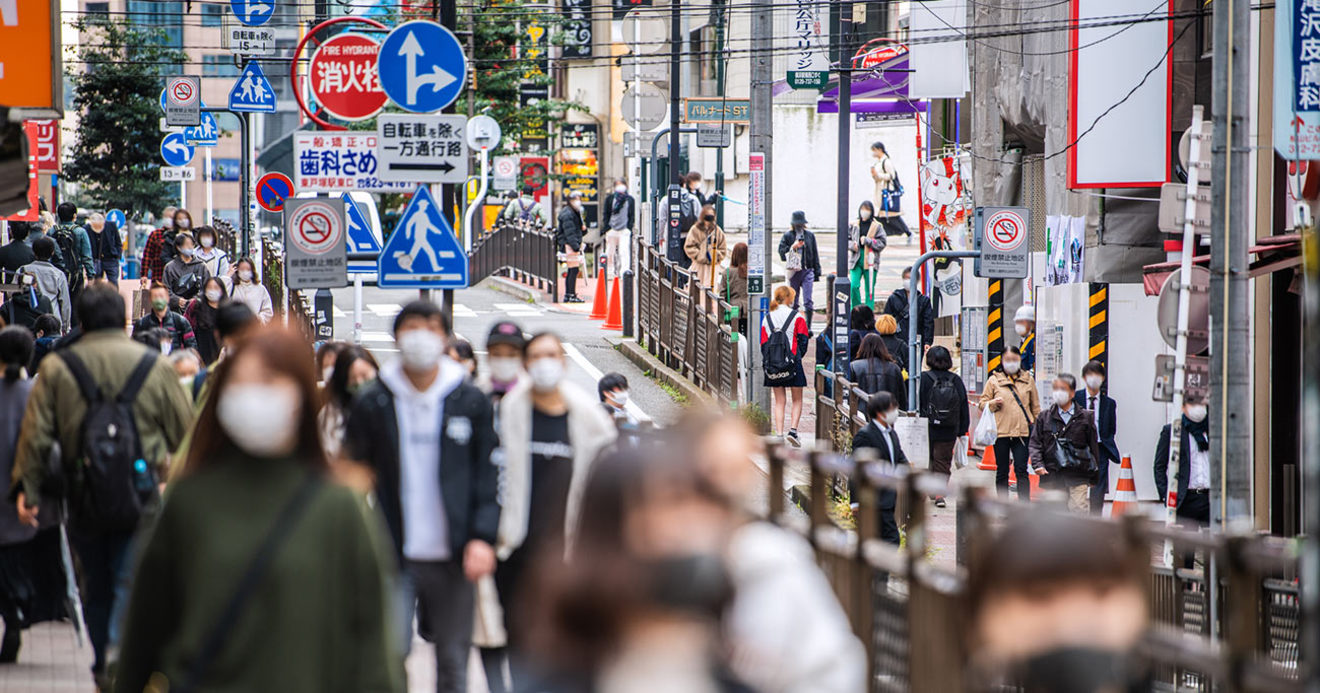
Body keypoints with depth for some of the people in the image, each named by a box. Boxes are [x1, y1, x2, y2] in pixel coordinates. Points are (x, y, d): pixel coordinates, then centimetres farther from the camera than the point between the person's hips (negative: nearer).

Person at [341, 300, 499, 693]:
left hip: (452, 557, 1)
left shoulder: (471, 402, 5)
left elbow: (488, 475, 5)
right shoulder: (372, 404, 3)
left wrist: (483, 538, -8)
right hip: (393, 555, -1)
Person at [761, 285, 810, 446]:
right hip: (792, 364, -3)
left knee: (779, 401, 7)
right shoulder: (797, 317, -3)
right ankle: (793, 430, -9)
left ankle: (779, 434, -1)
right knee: (797, 400, 7)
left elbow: (763, 344, 8)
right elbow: (803, 340, -3)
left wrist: (767, 361, 13)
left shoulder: (767, 318, 8)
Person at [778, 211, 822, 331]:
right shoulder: (788, 236, 3)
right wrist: (793, 247, -17)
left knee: (808, 301, -9)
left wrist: (817, 274, 9)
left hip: (807, 271, 0)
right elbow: (782, 253, -3)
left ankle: (808, 326, -8)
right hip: (793, 271, 0)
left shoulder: (810, 235, 9)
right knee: (793, 301, 7)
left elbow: (815, 255, 12)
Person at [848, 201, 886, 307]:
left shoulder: (877, 226, 0)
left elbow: (882, 243, -3)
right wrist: (852, 245, -7)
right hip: (856, 260, 1)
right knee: (853, 286, -11)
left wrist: (868, 241, -14)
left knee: (869, 289, 3)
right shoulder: (854, 225, 7)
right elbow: (847, 239, 14)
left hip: (870, 261, -1)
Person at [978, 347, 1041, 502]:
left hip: (1023, 432, 0)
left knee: (1021, 470, -8)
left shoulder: (1028, 379, 10)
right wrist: (994, 403, -11)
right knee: (1002, 472, 7)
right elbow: (982, 403, 9)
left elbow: (1035, 406, 15)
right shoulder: (994, 380, 6)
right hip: (1001, 431, 0)